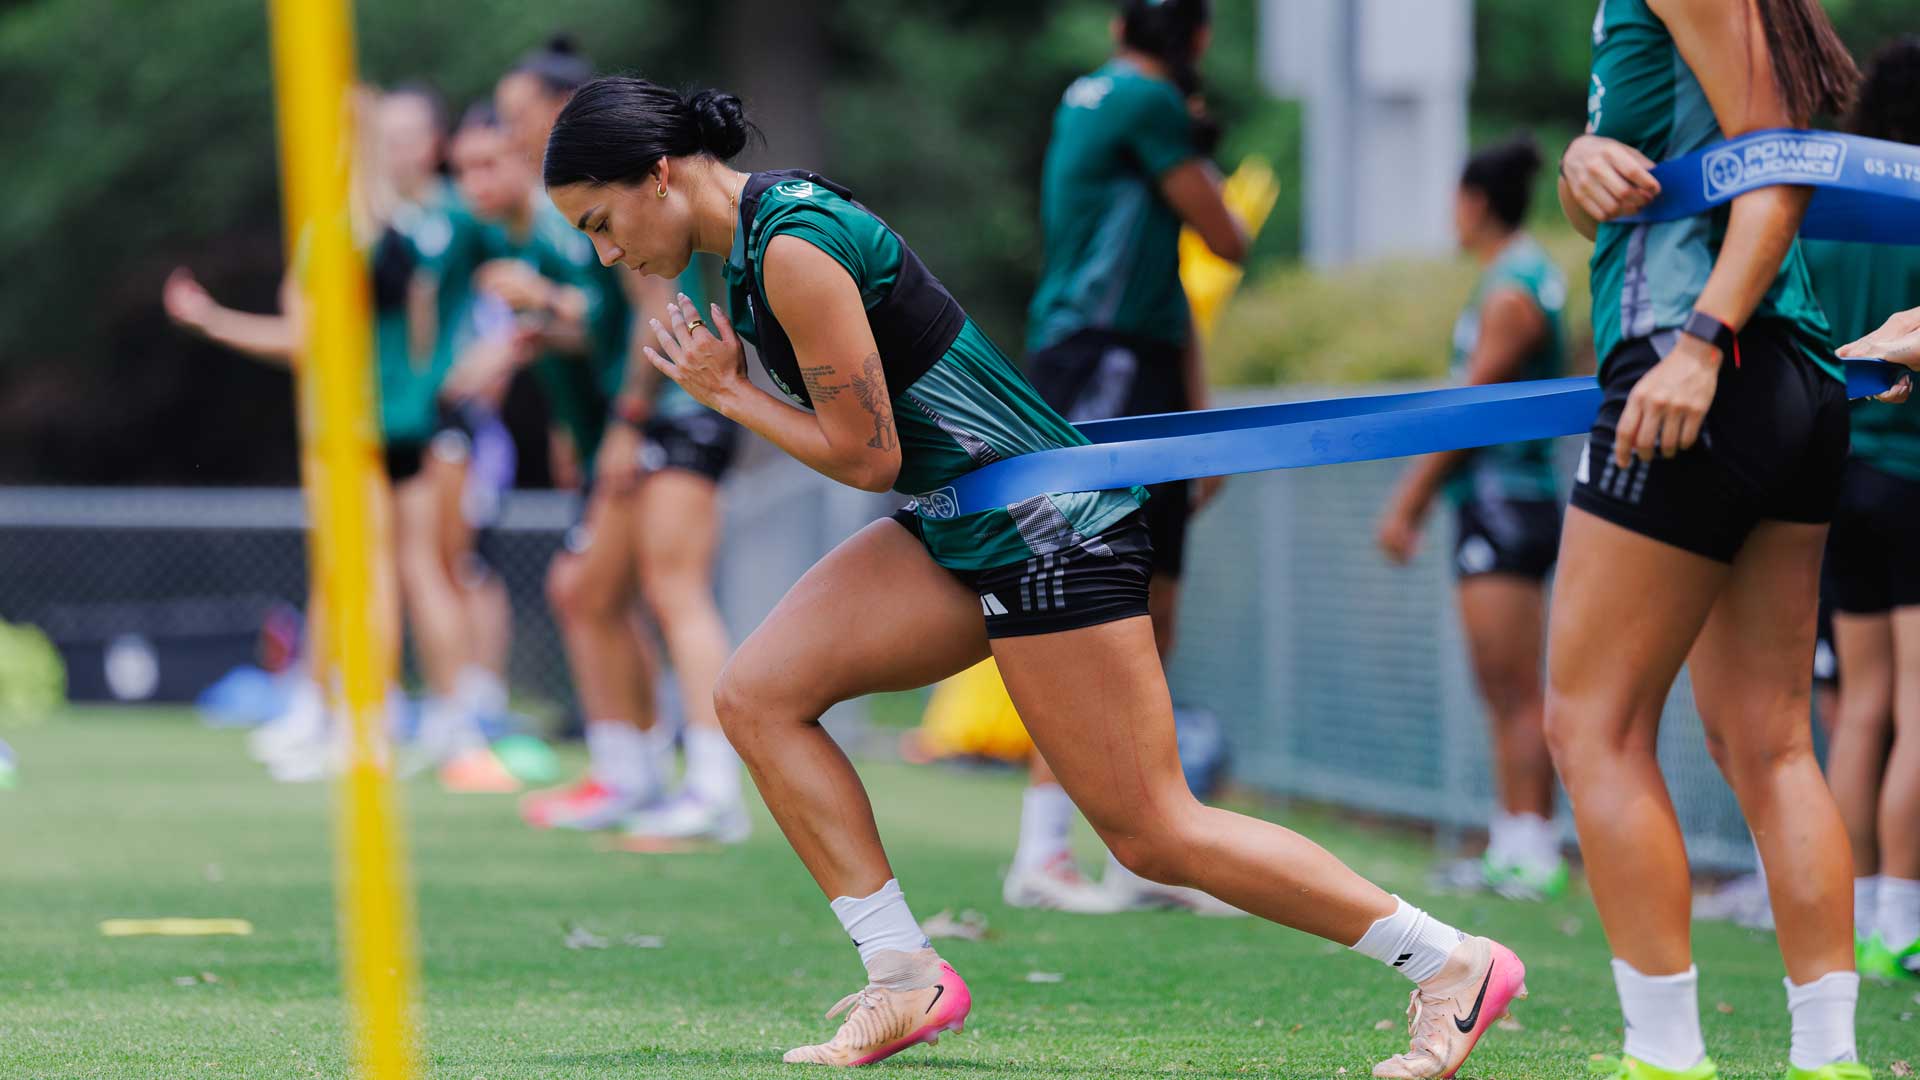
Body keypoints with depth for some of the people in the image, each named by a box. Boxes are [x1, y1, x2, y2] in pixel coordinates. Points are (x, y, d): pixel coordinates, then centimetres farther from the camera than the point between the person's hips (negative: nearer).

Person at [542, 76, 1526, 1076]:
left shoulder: (797, 250, -21)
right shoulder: (752, 243, 8)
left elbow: (866, 457, -17)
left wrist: (727, 395, -6)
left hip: (1051, 530, -10)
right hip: (961, 528, 10)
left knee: (1152, 834, -6)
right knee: (757, 695, -1)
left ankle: (1454, 962, 4)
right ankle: (906, 981, 1)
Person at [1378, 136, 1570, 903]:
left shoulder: (1510, 294, -13)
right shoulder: (1526, 277, 16)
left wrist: (1410, 501, -10)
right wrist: (1415, 491, 26)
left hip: (1505, 504, -10)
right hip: (1496, 502, 10)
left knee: (1515, 691, -11)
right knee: (1503, 692, 10)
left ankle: (1532, 852, -13)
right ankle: (1513, 847, 11)